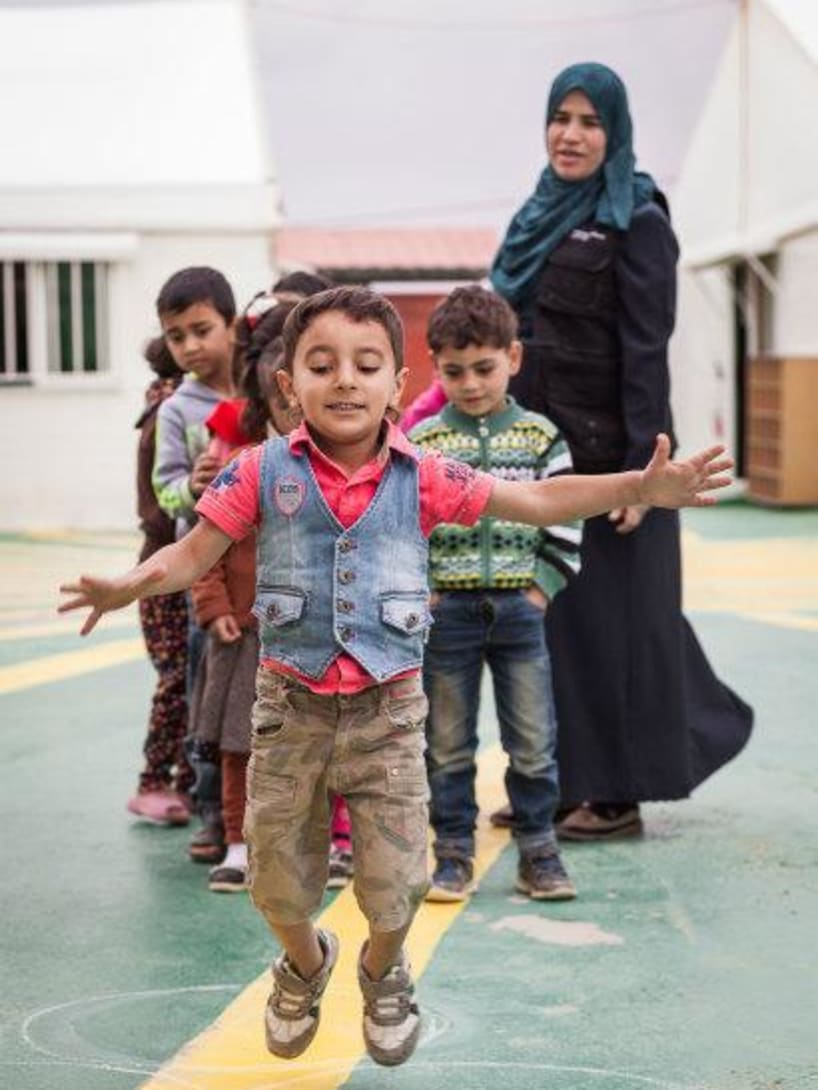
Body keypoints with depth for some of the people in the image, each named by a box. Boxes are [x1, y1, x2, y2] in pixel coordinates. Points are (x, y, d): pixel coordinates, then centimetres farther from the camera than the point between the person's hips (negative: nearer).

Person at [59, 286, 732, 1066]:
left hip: (387, 707, 0)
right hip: (291, 704, 0)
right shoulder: (263, 472, -8)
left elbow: (535, 501, -2)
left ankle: (383, 975, 38)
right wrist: (128, 585, -27)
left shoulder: (422, 477, -6)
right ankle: (305, 963, 47)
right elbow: (191, 554, -5)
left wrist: (641, 486, -13)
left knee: (393, 884, 3)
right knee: (279, 880, 12)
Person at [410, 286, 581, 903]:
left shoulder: (540, 437, 2)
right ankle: (454, 855, 17)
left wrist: (543, 585, -4)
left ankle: (538, 852, 16)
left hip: (519, 606, 1)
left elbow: (566, 522, 3)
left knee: (534, 742, 4)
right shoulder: (421, 442, 0)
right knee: (448, 744, 7)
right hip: (445, 612, 0)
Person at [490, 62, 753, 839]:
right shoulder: (542, 218, 14)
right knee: (541, 616, 9)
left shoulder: (637, 222, -8)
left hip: (602, 453, -7)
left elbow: (646, 352, -14)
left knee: (607, 616, -1)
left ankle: (615, 792, 7)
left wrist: (641, 468, -19)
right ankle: (557, 782, 17)